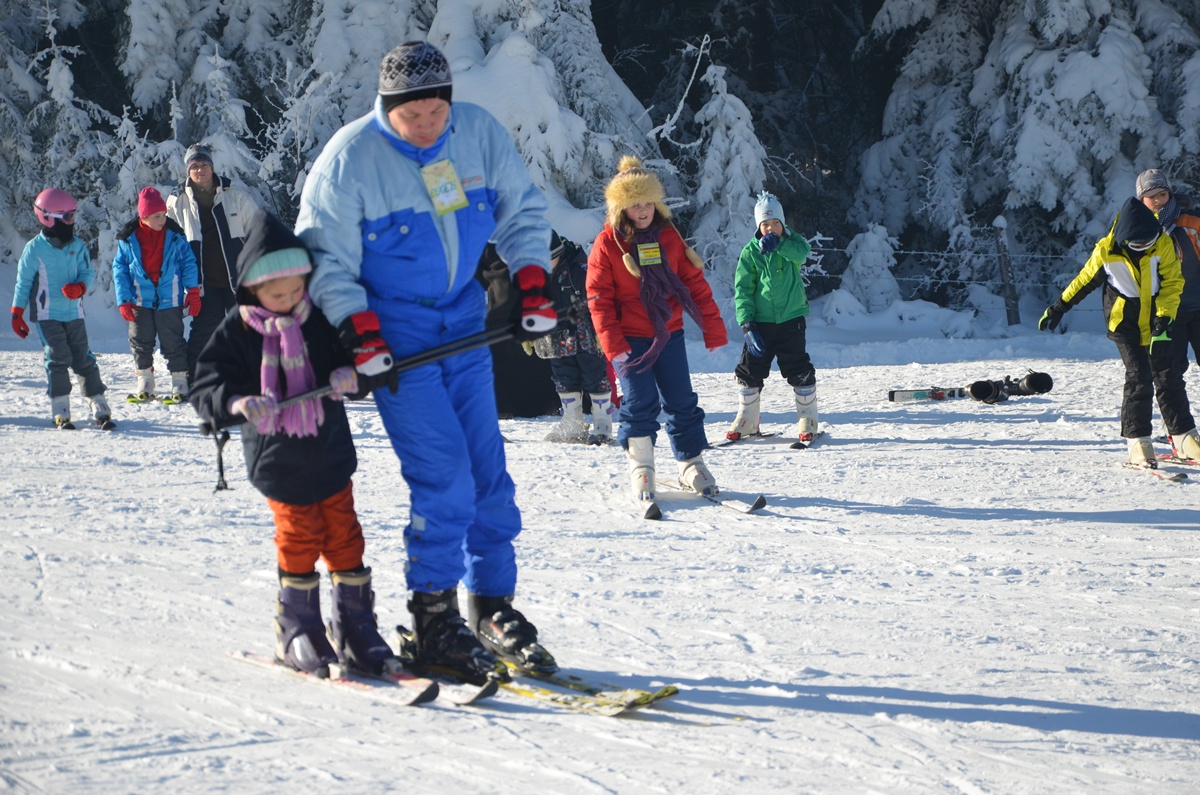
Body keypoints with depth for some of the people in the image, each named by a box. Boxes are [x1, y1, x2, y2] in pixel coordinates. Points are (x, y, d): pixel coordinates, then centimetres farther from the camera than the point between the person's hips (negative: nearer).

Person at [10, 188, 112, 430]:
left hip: (74, 314, 4)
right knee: (58, 360, -10)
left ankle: (100, 409, 7)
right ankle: (61, 412, -3)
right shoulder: (35, 249, -7)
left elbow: (88, 271, 6)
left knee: (84, 360, 4)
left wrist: (80, 287, -17)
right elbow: (23, 282, -2)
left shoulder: (77, 246, 3)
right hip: (47, 315, -3)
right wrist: (17, 313, -2)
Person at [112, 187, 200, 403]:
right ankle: (144, 385, 22)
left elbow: (188, 262, 1)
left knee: (173, 343, 1)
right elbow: (120, 269, 1)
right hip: (140, 302, 2)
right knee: (141, 344, 9)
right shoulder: (128, 239, -3)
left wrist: (193, 291, -5)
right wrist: (123, 300, -4)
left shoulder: (174, 236, -4)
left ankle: (180, 385, 9)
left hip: (169, 301, -2)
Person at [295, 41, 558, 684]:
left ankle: (494, 611, 16)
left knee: (489, 474, 5)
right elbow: (326, 257, -9)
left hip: (464, 325, 5)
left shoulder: (479, 133, -4)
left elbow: (522, 209, 10)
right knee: (443, 479, -13)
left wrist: (530, 285, 2)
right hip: (396, 337, -5)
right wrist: (361, 338, -16)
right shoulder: (350, 159, -15)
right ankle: (434, 624, -2)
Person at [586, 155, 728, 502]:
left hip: (669, 334, 3)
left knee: (682, 401, 4)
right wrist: (613, 343, -14)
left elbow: (694, 283, 5)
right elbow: (599, 297, -8)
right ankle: (640, 469, 4)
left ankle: (691, 464, 15)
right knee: (640, 402, -8)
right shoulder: (608, 243, -7)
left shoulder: (668, 237, 3)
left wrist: (713, 328, 2)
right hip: (630, 338, -3)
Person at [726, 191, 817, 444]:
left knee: (800, 372, -1)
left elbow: (802, 253, -22)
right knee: (750, 372, 4)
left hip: (791, 319, -1)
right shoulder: (750, 252, 0)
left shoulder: (792, 243, 3)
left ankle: (808, 421, 11)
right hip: (761, 322, 1)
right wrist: (747, 325, -12)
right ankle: (746, 421, 18)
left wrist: (777, 243, -34)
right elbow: (742, 289, -4)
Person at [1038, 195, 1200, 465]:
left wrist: (1164, 318, -19)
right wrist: (1060, 306, 8)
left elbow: (1172, 283, -7)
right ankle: (1138, 441, -5)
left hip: (1156, 319, 2)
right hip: (1124, 320, -2)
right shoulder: (1106, 251, -14)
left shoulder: (1163, 244, -12)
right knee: (1138, 379, -11)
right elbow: (1085, 280, 2)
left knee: (1168, 378, 2)